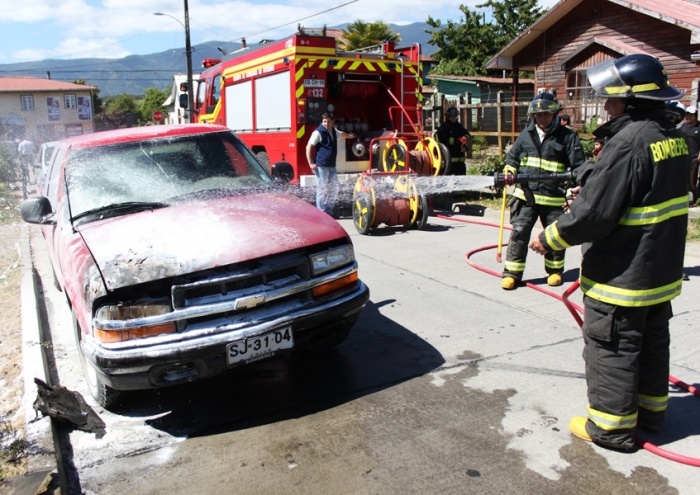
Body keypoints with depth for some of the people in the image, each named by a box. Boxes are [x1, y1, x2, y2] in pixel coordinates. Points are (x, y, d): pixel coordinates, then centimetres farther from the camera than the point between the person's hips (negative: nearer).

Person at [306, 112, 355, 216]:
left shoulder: (334, 131, 13)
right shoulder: (318, 133, -10)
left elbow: (341, 133, 37)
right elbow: (309, 147, -12)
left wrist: (349, 136, 58)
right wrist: (311, 163, -17)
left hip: (332, 165, 8)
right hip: (321, 166, -8)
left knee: (333, 188, 8)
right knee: (322, 189, -8)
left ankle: (329, 211, 18)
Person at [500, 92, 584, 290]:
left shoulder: (567, 136, -3)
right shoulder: (526, 133, 8)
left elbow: (578, 167, -4)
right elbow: (512, 156, 19)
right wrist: (510, 170, 2)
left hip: (554, 198, -2)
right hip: (526, 195, 2)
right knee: (519, 233, -2)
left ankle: (555, 270, 31)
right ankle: (512, 272, 5)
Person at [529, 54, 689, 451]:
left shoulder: (629, 142, -24)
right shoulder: (674, 136, 6)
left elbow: (595, 212, -26)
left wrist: (551, 239, -12)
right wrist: (585, 198, 13)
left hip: (622, 273, -9)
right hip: (662, 268, 10)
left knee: (611, 347, 4)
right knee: (653, 341, 21)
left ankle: (611, 426, 16)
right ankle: (650, 410, 37)